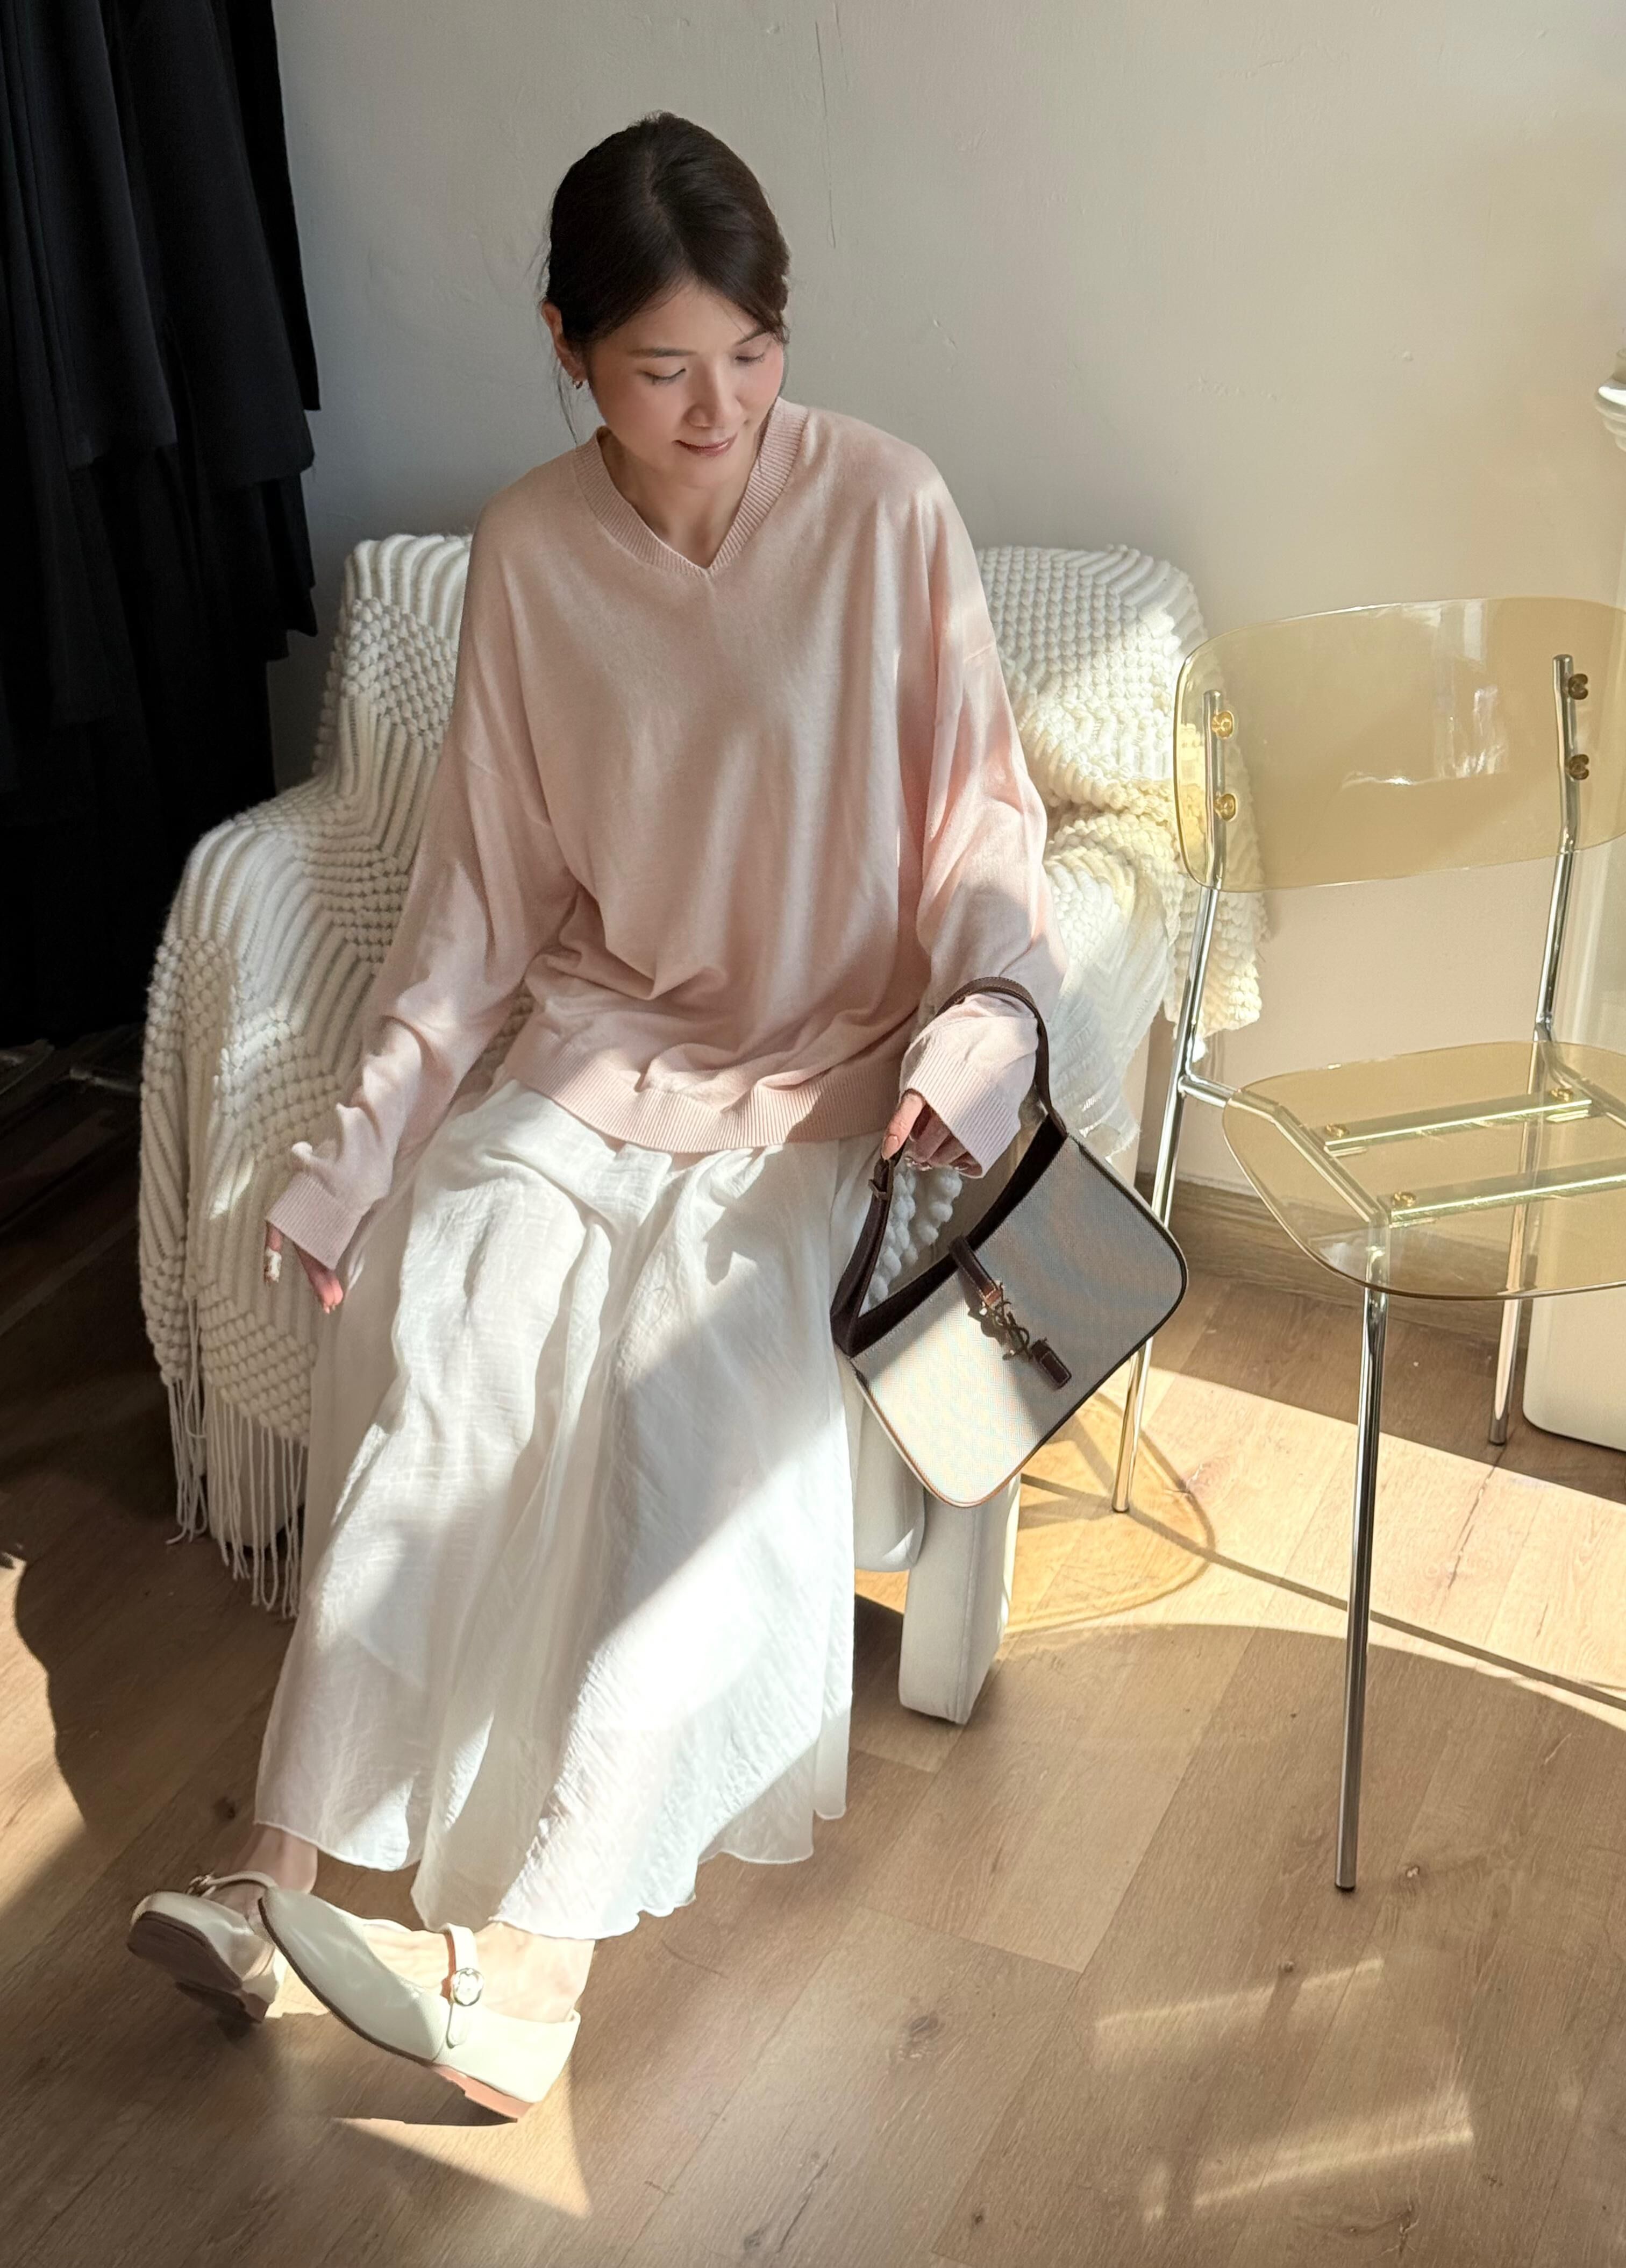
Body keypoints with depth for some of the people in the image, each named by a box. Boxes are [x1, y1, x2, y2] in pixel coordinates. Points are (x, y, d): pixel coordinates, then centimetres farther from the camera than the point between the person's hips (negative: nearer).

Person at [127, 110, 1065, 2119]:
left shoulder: (882, 504, -8)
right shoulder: (529, 547, -1)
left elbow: (980, 813, -3)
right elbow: (483, 878, 3)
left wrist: (980, 1015, -22)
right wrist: (363, 1138, -2)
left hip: (830, 1060, -2)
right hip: (600, 1038, 3)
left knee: (698, 1355, -29)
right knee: (431, 1297, -24)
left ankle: (540, 1935, -26)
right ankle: (297, 1850, -21)